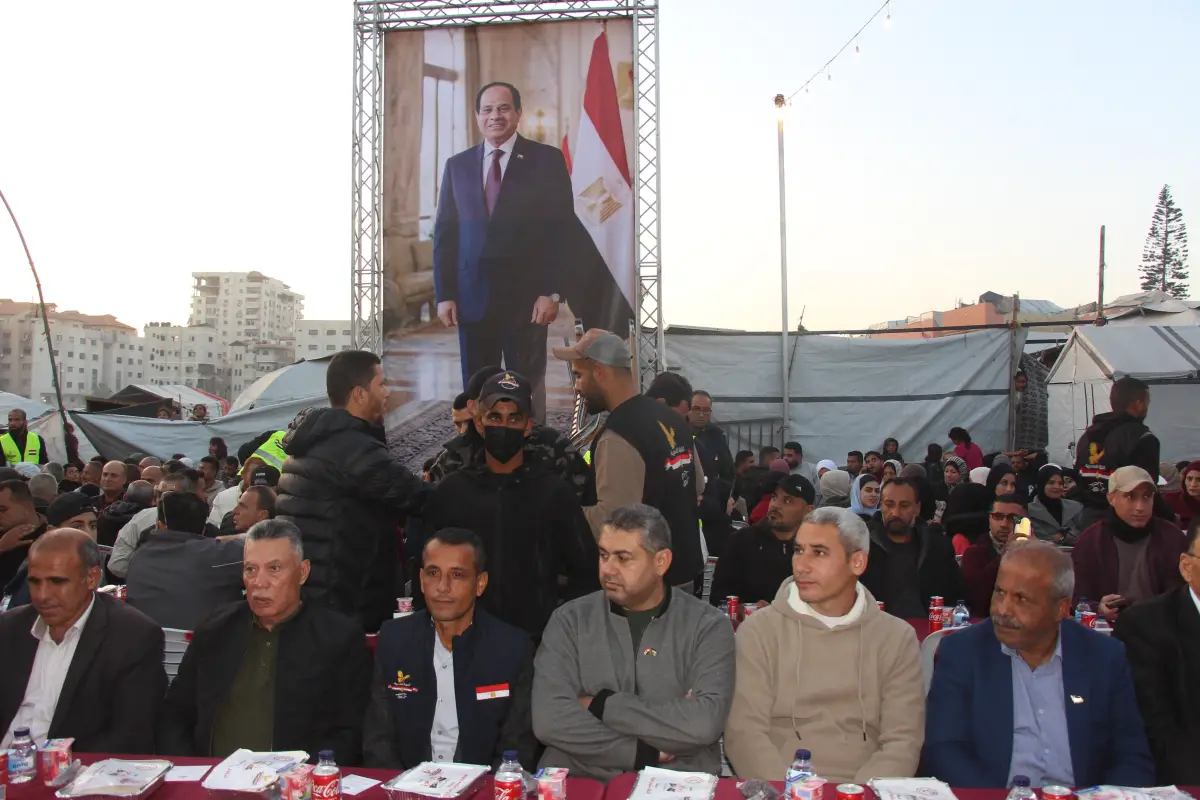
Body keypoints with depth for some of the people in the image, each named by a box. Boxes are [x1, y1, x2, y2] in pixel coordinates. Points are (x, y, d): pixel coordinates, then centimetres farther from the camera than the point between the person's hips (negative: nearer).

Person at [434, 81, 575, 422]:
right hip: (472, 296, 3)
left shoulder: (547, 159, 0)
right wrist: (444, 294, 2)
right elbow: (444, 232, 9)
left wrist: (553, 292, -11)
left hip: (528, 296, -3)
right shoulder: (457, 165, 10)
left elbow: (564, 231, -4)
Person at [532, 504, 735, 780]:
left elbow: (704, 724, -17)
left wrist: (601, 705, -11)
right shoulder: (570, 620, 1)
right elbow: (550, 719, -11)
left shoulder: (708, 627, -2)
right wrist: (645, 754, -13)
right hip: (579, 782, 2)